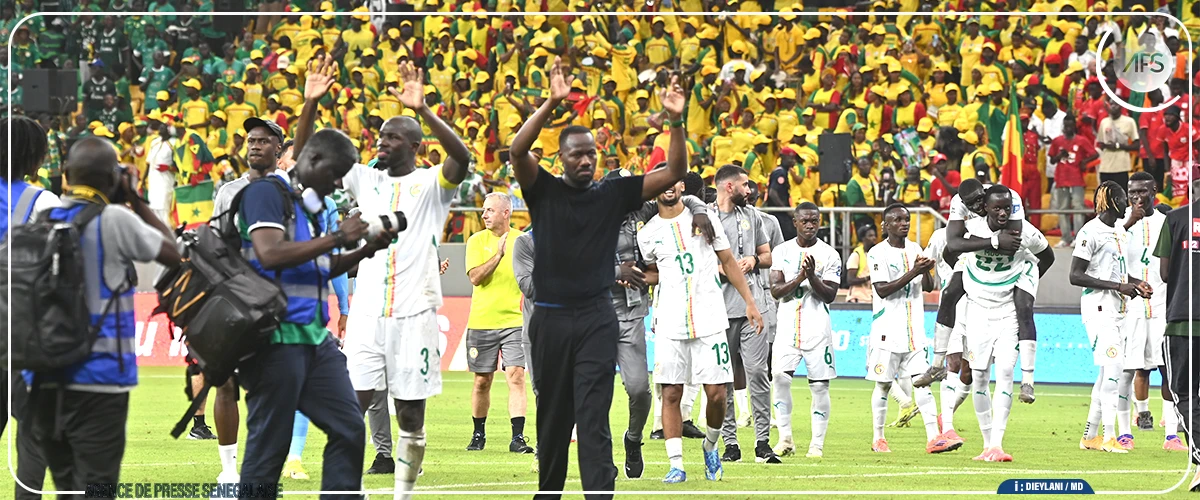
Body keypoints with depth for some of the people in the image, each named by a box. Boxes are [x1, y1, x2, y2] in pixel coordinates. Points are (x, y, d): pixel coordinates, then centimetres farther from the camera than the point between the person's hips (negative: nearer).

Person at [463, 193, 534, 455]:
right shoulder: (477, 241, 4)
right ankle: (478, 434, 23)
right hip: (481, 322, 1)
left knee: (516, 377, -12)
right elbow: (475, 277, -9)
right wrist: (499, 254, -18)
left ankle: (518, 438, -14)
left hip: (514, 322, -1)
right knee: (482, 381, 7)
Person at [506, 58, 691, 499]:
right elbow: (517, 150, -15)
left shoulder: (614, 194, 5)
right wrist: (553, 103, -24)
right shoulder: (544, 192, 3)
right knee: (552, 417, 12)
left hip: (597, 319, -1)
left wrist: (676, 122, -14)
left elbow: (674, 173, 0)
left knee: (594, 421, -10)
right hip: (550, 318, 1)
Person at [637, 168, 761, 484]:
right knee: (671, 394, -3)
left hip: (709, 320, -1)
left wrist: (749, 301, 8)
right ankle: (676, 465, 1)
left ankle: (710, 447, 22)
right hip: (671, 324, 1)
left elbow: (728, 262, 11)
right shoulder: (648, 234, 8)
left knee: (716, 393, -4)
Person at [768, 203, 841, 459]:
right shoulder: (781, 251, 8)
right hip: (788, 325, 1)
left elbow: (830, 295, -3)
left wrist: (812, 276, -19)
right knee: (780, 377, -14)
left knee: (819, 385, -2)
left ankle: (817, 443, 4)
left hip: (817, 326, -1)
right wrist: (799, 278, -17)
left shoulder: (829, 255, 2)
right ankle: (785, 439, -4)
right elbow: (775, 291, -1)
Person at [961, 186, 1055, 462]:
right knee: (979, 377, 2)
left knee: (1005, 372, -14)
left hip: (1009, 312, -1)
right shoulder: (971, 228, -11)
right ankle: (987, 444, 12)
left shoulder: (1025, 232, -11)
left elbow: (1047, 257, 10)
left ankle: (997, 445, -17)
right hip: (978, 309, 1)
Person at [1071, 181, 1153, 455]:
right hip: (1099, 306, -9)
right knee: (1113, 365, -16)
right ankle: (1109, 436, -15)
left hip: (1118, 309, 9)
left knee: (1108, 371, 10)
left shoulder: (1121, 232, 17)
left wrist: (1136, 284, 9)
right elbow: (1076, 276, -15)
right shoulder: (1091, 232, -12)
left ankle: (1090, 435, 17)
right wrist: (1118, 286, -18)